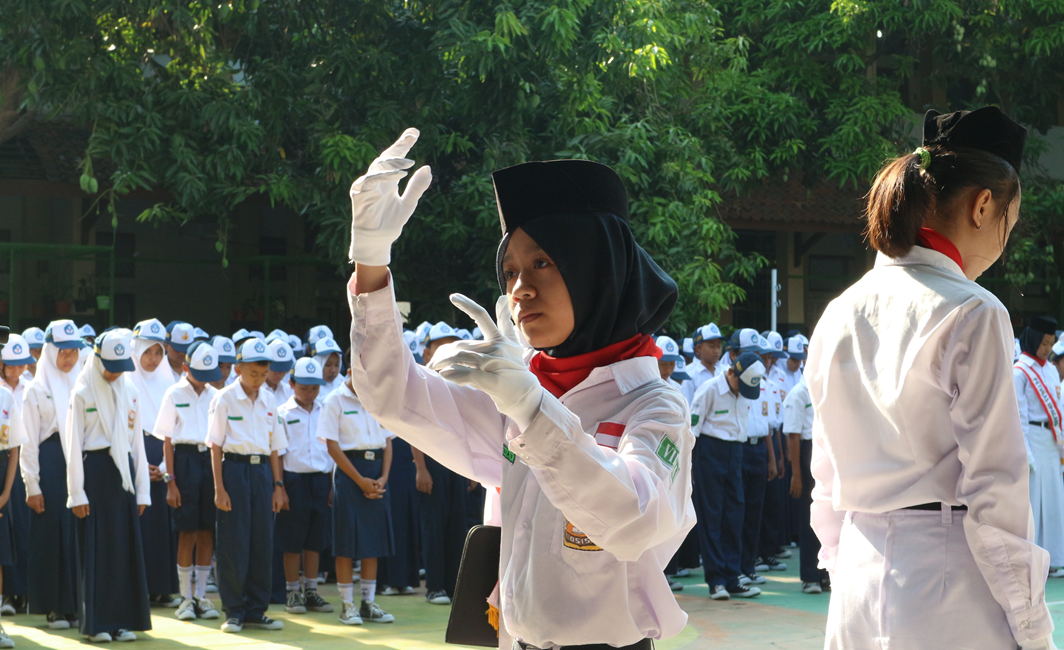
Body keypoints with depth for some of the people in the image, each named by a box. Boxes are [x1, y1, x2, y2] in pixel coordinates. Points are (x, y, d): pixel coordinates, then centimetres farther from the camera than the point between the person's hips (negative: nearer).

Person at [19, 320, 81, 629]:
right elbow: (28, 442, -1)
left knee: (82, 534, 1)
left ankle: (79, 605, 8)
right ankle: (55, 608, 5)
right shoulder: (37, 390, 1)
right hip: (51, 462, -3)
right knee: (53, 534, -2)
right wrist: (32, 486, -7)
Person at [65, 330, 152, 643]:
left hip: (123, 471, 4)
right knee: (96, 546, -3)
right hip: (95, 469, -4)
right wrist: (76, 493, -9)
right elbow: (73, 444, -5)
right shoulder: (82, 393, -3)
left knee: (127, 546, 3)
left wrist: (142, 490, 11)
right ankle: (96, 622, 2)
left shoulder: (130, 392, 11)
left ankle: (123, 620, 9)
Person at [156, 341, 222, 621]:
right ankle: (185, 598, 5)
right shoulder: (174, 395, 1)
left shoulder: (215, 396, 11)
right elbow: (167, 442, -1)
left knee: (207, 532, 5)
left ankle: (201, 596, 13)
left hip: (212, 459, 4)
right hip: (185, 459, -4)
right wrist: (171, 481, -7)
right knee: (188, 532, -3)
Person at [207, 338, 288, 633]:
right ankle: (234, 612, 6)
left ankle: (256, 611, 13)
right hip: (235, 468, -4)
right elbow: (215, 446, -5)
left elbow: (274, 446, 14)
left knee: (262, 543, 5)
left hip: (262, 470, 5)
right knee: (234, 545, -2)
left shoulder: (268, 400, 10)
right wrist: (219, 487, -10)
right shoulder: (224, 399, -4)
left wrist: (278, 484, 8)